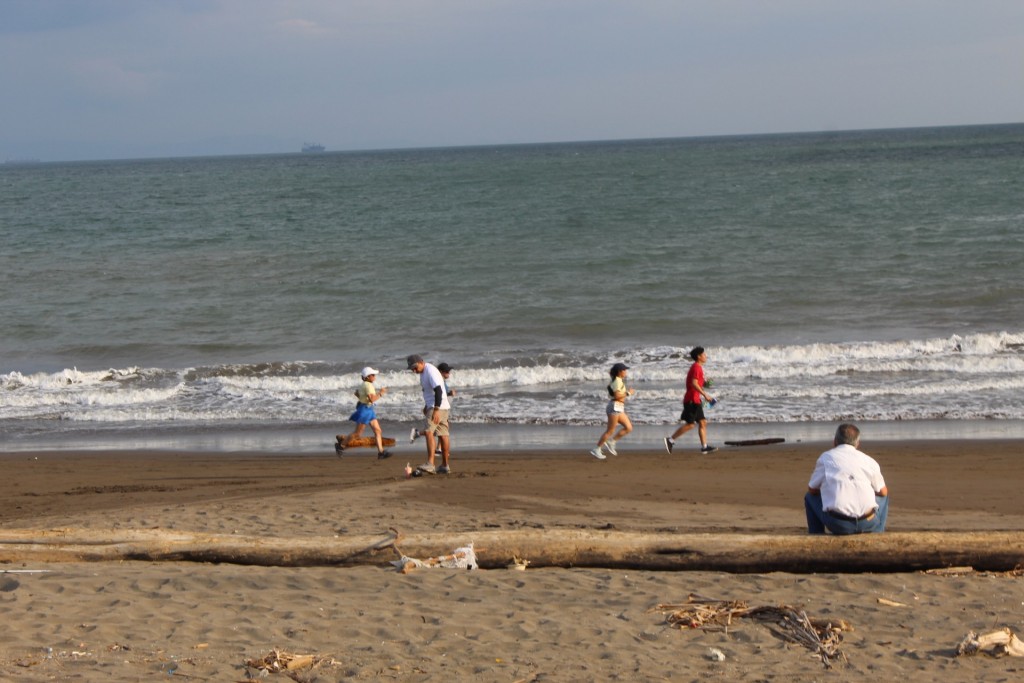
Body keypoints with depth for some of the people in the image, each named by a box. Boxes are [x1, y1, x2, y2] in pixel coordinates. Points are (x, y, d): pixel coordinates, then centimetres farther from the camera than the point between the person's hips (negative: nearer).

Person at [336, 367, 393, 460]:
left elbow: (356, 393, 25)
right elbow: (372, 399, -28)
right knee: (357, 433, 0)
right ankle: (341, 445, 13)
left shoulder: (364, 385, 11)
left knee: (377, 430, 4)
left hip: (369, 410, 10)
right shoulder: (368, 385, -20)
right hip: (365, 410, -10)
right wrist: (380, 393, -17)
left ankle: (381, 452, 2)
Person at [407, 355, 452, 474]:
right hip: (433, 406, 10)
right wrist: (426, 406, 30)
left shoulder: (431, 371, -17)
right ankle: (445, 466, 12)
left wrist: (436, 410, -31)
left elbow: (438, 390, -24)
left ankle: (430, 464, -28)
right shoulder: (423, 372, 14)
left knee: (429, 432, -20)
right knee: (442, 435, 10)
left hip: (438, 406, -10)